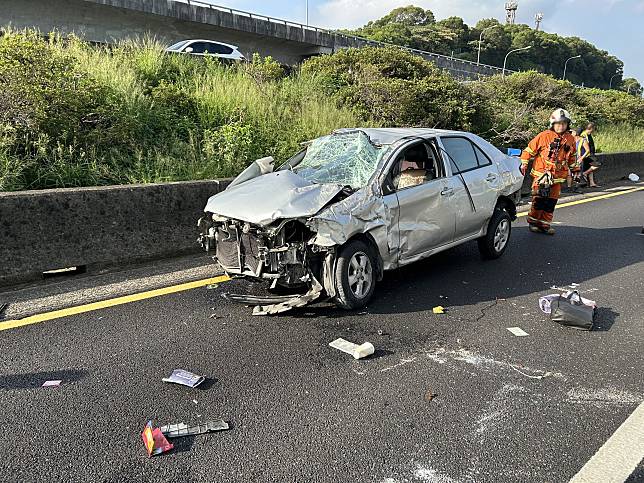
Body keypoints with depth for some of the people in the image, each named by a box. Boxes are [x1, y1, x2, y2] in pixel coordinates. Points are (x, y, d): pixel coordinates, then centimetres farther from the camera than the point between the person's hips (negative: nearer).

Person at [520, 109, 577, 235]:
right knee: (539, 199, -10)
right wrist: (524, 164, -5)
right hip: (541, 174, -5)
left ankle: (545, 224, 15)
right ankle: (533, 222, 4)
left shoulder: (570, 139, 10)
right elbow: (529, 149, -1)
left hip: (558, 177, 5)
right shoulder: (544, 136, -6)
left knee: (551, 201, 6)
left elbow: (572, 157, 23)